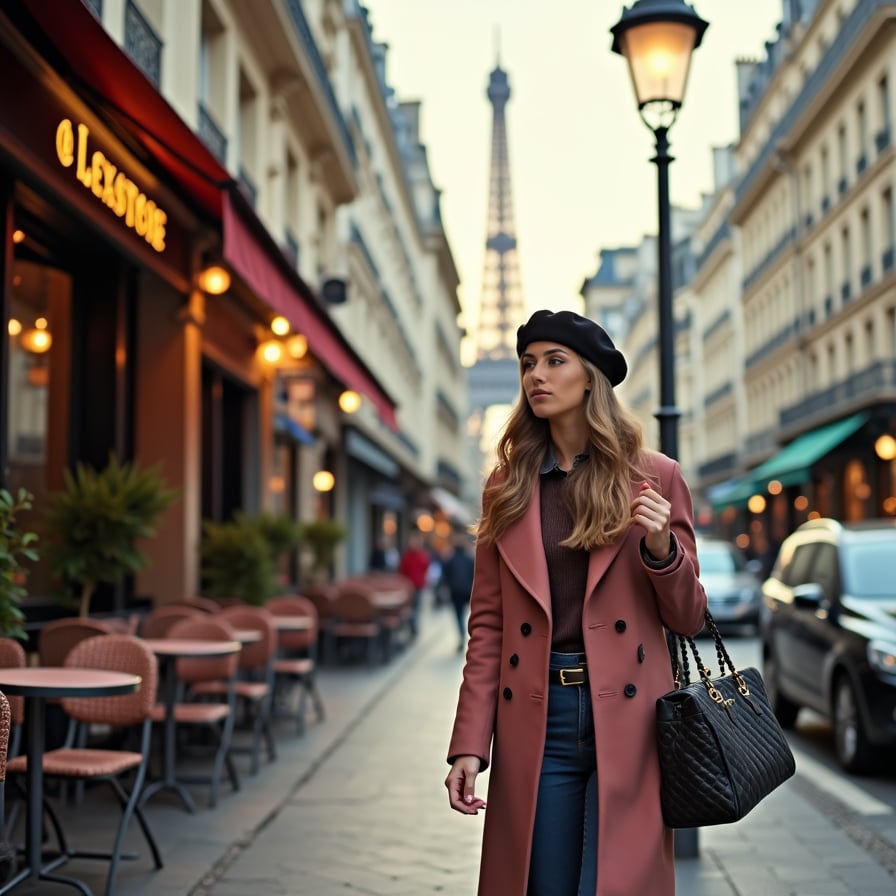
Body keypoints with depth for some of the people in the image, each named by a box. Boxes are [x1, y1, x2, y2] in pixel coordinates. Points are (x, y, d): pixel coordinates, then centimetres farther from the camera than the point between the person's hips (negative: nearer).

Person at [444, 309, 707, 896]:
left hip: (625, 719, -2)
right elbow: (487, 625, 6)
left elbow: (688, 620, 5)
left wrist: (660, 548, -14)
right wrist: (469, 745, -1)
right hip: (534, 721, 2)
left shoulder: (654, 477, 2)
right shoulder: (508, 487, 8)